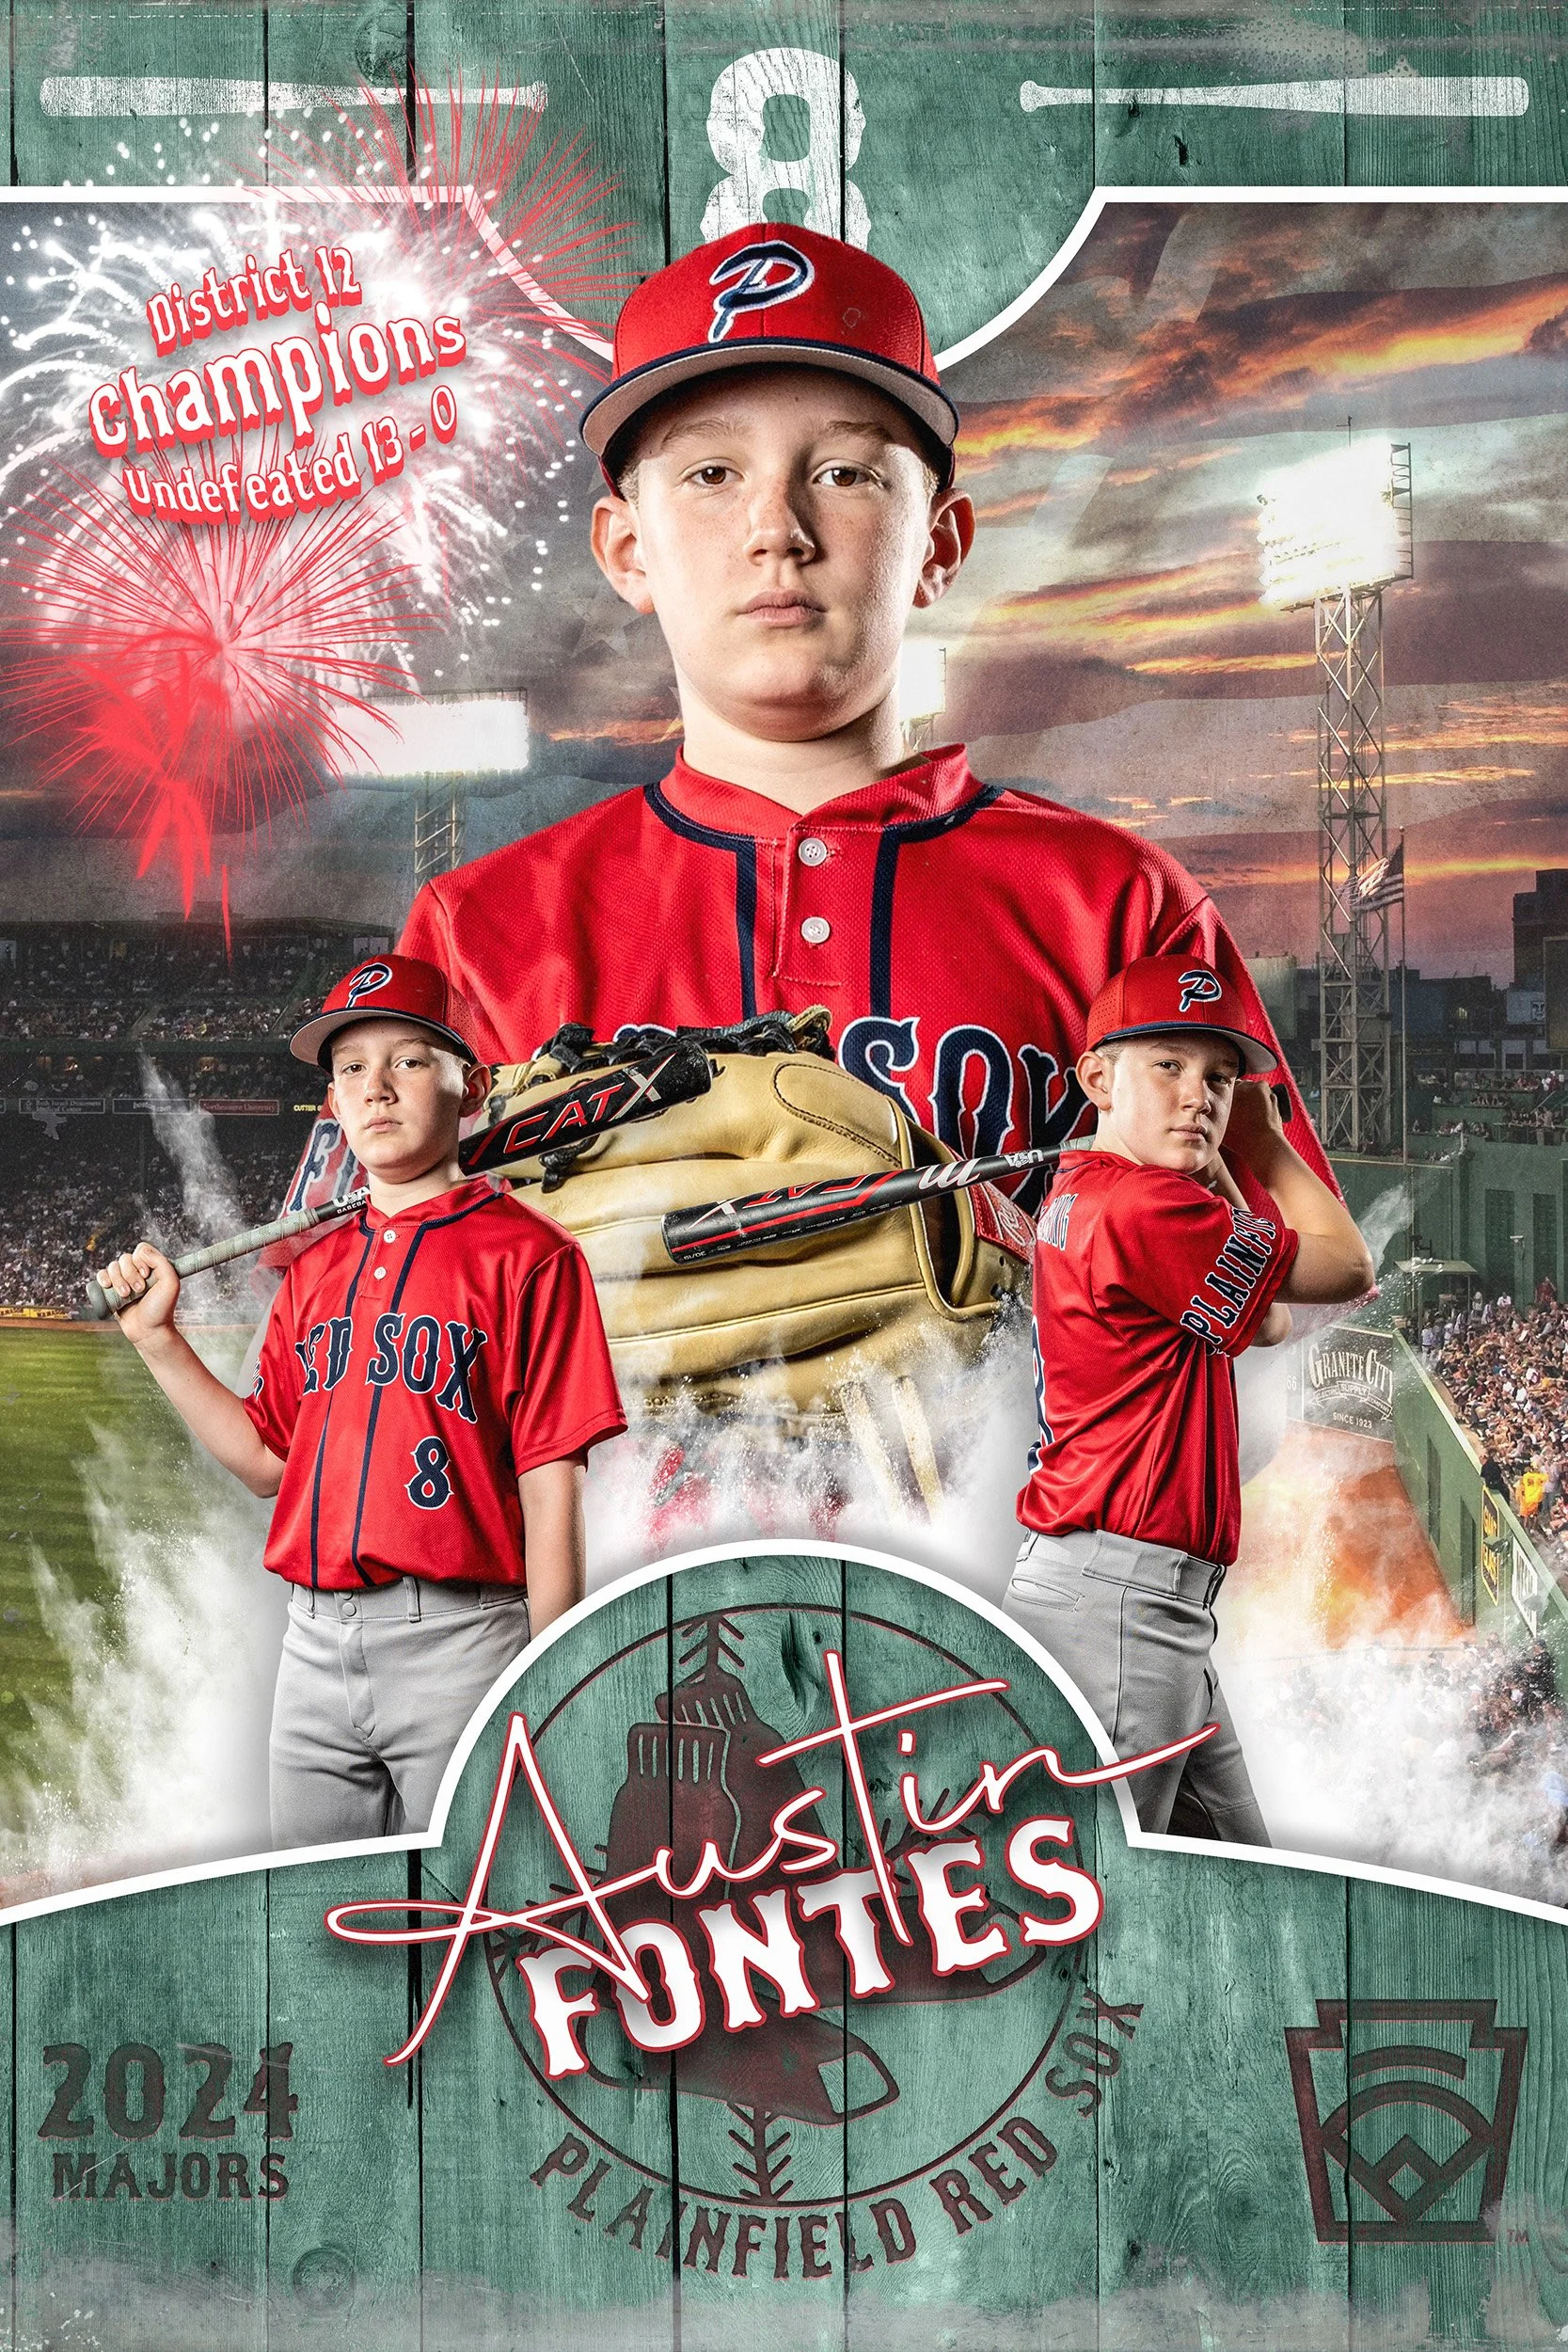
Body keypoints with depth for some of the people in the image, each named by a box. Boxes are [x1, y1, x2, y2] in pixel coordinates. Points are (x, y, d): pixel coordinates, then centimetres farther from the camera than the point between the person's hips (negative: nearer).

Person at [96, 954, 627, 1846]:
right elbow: (270, 1460, 17)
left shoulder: (527, 1256, -5)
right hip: (315, 1647, 6)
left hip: (458, 1641, -6)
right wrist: (159, 1339, 11)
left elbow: (550, 1493, -8)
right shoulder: (316, 1270, 15)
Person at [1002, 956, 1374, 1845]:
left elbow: (1267, 1322, 23)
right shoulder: (1144, 1207, -15)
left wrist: (1215, 1167, 15)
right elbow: (1347, 1268, -4)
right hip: (1113, 1602, -11)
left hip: (1166, 1613, 11)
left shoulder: (1079, 1198, 16)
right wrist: (1264, 1141, 9)